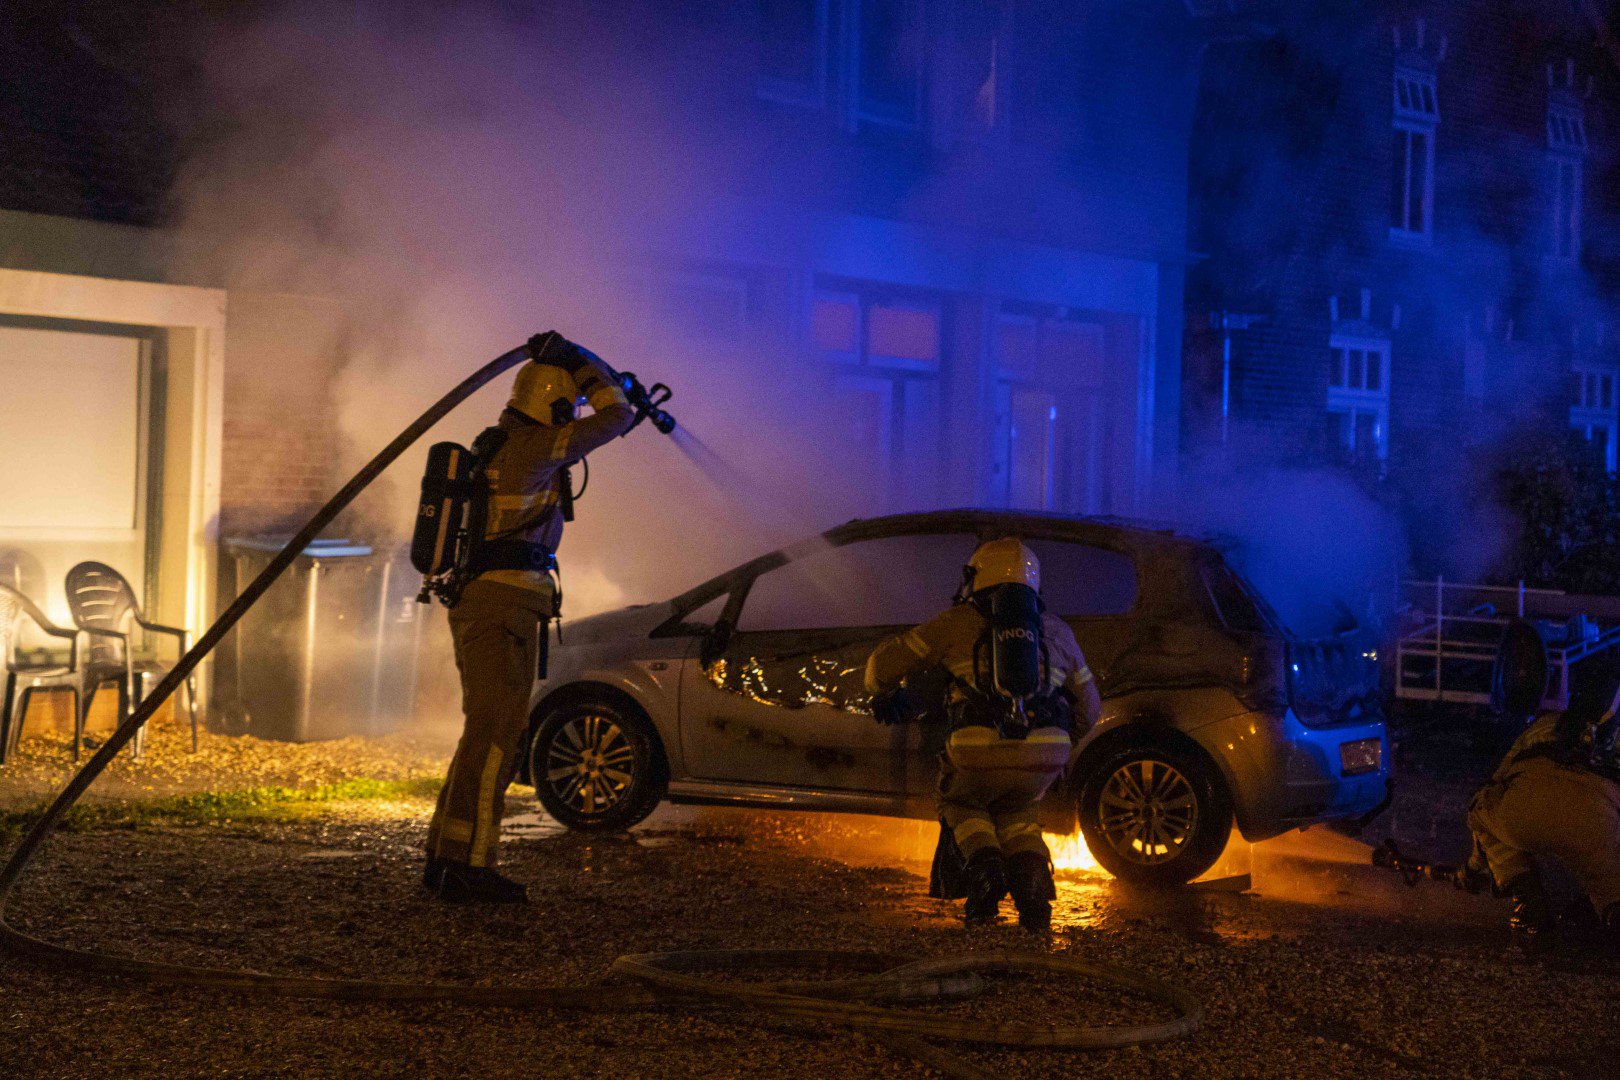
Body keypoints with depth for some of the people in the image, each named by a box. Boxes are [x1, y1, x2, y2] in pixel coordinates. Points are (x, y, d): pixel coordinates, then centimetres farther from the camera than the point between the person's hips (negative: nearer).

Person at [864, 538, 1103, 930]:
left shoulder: (959, 622, 13)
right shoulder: (1056, 630, 23)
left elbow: (886, 660, 15)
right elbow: (1089, 706, 31)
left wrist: (881, 695, 37)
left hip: (980, 751, -3)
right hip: (1045, 756, 3)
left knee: (960, 804, 29)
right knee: (1015, 812, 33)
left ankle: (984, 868, 2)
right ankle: (1033, 883, 9)